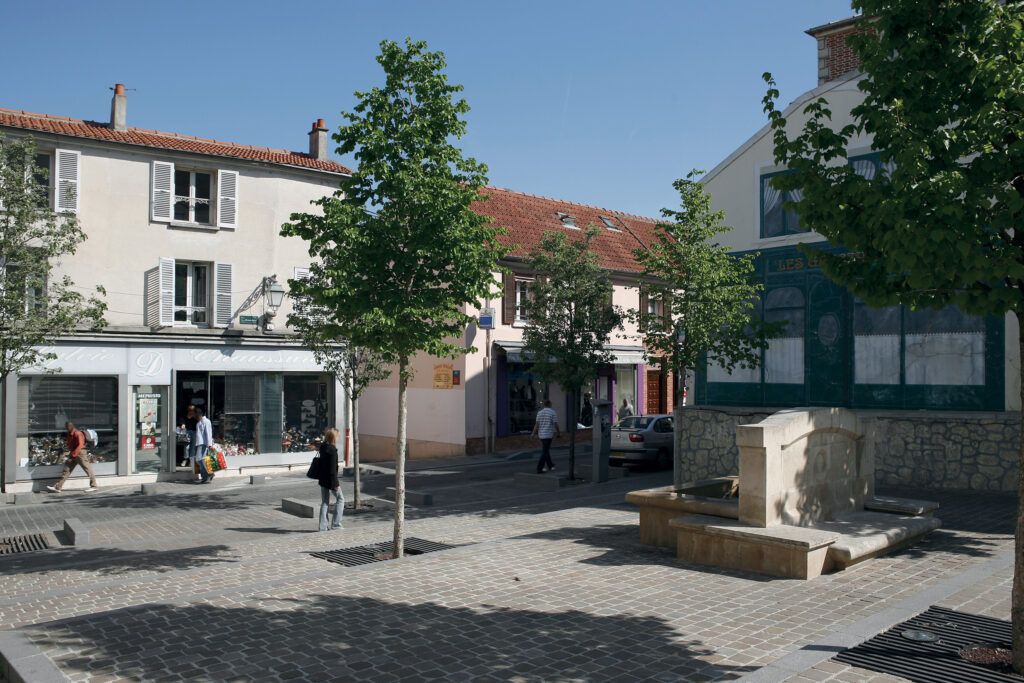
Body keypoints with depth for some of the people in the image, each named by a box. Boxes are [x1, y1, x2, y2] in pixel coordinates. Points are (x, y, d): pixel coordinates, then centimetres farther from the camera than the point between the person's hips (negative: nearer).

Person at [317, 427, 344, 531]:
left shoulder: (322, 447, 5)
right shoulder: (332, 450, -19)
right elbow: (333, 468, -21)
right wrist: (335, 483, -18)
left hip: (322, 479, 8)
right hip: (331, 480, -8)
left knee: (325, 502, 13)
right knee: (340, 499, 9)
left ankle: (323, 526, 14)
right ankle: (336, 524, 8)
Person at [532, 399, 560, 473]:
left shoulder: (539, 412, 4)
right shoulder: (553, 412, -8)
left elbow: (537, 424, -1)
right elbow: (556, 424, -8)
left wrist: (534, 433, 2)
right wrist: (557, 432, 8)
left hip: (541, 434, 5)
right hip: (548, 434, -5)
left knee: (546, 450, 18)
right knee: (545, 452, -4)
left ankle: (550, 465, 31)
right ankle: (539, 468, -9)